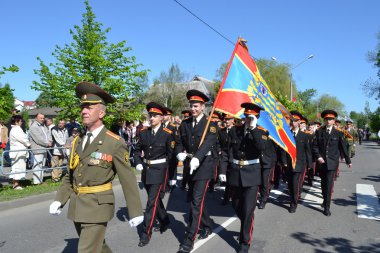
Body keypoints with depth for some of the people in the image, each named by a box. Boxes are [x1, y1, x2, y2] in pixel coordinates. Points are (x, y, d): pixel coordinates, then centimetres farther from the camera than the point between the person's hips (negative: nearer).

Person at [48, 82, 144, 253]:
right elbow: (70, 175, 15)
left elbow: (128, 180, -10)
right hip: (76, 207, 6)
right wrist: (59, 199, 3)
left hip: (97, 207, -6)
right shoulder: (78, 141, 7)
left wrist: (135, 211, -7)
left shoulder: (114, 143, -12)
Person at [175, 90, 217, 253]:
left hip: (203, 165, -6)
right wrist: (180, 153, -14)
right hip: (190, 165, 6)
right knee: (195, 199, 17)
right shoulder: (185, 123, 8)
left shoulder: (210, 123, -8)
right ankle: (208, 225, 40)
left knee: (196, 201, -9)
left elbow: (208, 143, -23)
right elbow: (179, 142, 9)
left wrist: (197, 158, -38)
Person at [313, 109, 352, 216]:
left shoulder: (339, 133, -1)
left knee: (329, 184, -6)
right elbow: (315, 146, 2)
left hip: (332, 162, -2)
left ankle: (327, 207, 0)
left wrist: (348, 160, 10)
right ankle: (325, 199, 36)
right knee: (323, 183, 15)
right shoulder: (319, 131, 2)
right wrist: (318, 157, -10)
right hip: (321, 162, 2)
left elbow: (343, 147, 5)